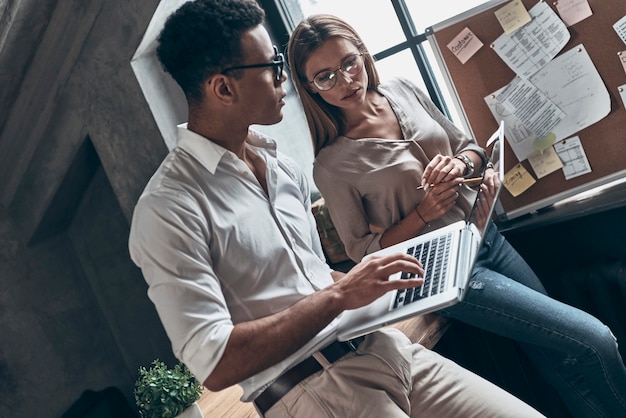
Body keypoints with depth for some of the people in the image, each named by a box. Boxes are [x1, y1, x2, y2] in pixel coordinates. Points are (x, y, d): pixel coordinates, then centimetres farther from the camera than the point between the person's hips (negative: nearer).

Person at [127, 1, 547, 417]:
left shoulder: (283, 168, 12)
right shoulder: (168, 208, -14)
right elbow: (216, 364, -20)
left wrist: (369, 286, 2)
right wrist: (339, 295, -18)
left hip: (378, 346, 7)